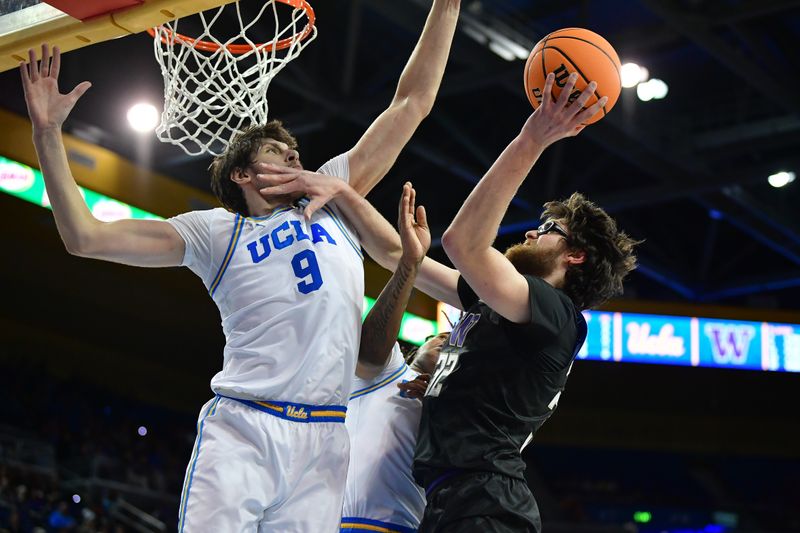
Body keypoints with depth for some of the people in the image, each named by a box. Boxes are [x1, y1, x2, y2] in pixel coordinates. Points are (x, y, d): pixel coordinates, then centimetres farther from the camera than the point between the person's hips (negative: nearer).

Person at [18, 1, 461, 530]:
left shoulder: (334, 199, 21)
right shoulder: (217, 231, 14)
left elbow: (412, 104, 22)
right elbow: (85, 236, 8)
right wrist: (48, 133, 3)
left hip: (322, 443, 2)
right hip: (241, 430, -2)